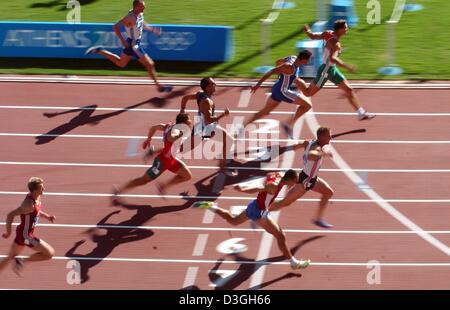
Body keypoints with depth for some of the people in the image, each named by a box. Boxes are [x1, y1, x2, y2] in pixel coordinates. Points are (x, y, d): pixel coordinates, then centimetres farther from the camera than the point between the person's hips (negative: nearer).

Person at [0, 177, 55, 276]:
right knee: (50, 253, -6)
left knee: (10, 257, 23)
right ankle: (22, 261, 2)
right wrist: (8, 233, -20)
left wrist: (47, 216, 7)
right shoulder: (29, 204, -29)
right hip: (26, 235, -10)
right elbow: (10, 215, -29)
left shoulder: (37, 197, -1)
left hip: (22, 232, 10)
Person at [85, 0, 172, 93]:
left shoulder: (140, 14, 0)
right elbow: (115, 26, -28)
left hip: (136, 42, 10)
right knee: (150, 64, -4)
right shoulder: (131, 17, -26)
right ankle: (159, 87, 8)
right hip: (133, 44, -10)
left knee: (120, 63, 26)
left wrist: (152, 29, 12)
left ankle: (100, 51, 28)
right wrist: (122, 40, -30)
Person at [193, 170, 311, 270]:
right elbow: (258, 188, -46)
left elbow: (268, 175, 17)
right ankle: (294, 263, 4)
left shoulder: (278, 175, -6)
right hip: (258, 212, -10)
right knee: (280, 236, -5)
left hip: (255, 205, 10)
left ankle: (210, 206, 33)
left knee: (233, 220, 35)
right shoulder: (274, 186, -32)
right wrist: (243, 189, -58)